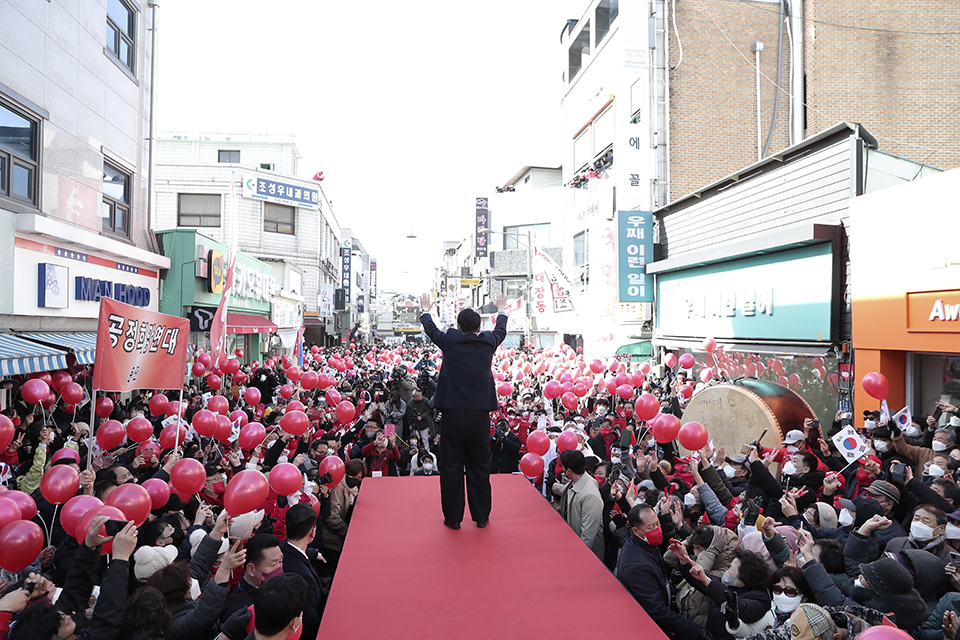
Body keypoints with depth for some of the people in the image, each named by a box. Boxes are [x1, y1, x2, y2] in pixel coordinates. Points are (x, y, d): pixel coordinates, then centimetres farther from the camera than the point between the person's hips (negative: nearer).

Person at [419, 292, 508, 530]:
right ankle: (481, 517, 20)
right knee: (479, 466, 11)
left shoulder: (449, 340, -3)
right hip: (480, 414, 2)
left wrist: (425, 310, 38)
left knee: (451, 467, 7)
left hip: (452, 414, -1)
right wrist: (501, 311, 45)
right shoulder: (488, 342, 1)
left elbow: (431, 329, 18)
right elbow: (501, 331, 25)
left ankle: (453, 518, 14)